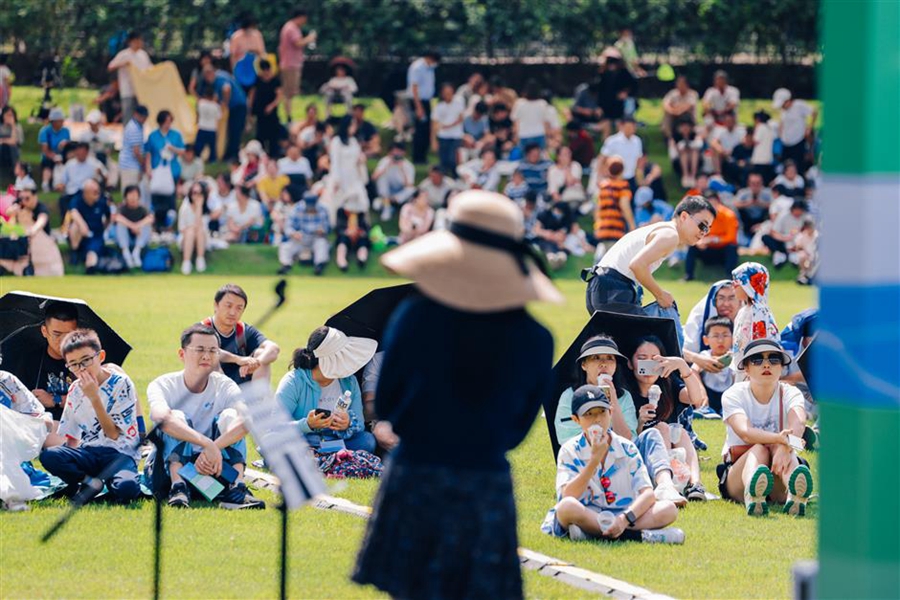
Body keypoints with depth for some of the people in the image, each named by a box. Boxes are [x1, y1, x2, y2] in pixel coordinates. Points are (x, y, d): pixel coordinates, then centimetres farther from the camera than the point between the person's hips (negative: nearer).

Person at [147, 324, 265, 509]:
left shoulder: (225, 386, -4)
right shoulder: (163, 385, -10)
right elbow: (162, 417, -34)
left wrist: (212, 449, -41)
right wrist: (208, 444, -48)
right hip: (170, 468, -2)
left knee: (229, 416, -19)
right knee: (177, 416, -25)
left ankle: (236, 489, -35)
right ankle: (178, 488, -43)